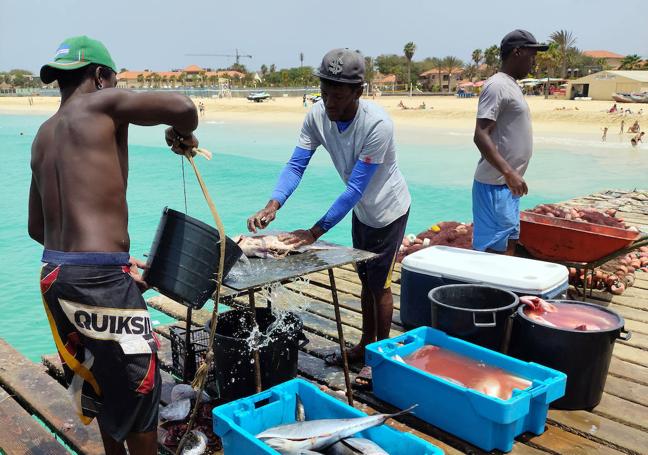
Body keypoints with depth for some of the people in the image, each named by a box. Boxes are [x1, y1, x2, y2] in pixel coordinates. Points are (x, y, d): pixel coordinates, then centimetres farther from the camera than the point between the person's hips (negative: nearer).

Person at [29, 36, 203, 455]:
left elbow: (37, 227, 19)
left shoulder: (43, 136, 15)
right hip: (99, 279, -9)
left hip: (54, 274, 9)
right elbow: (182, 107, -21)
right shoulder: (100, 105, -6)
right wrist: (182, 134, 3)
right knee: (140, 386, 9)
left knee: (98, 379, 25)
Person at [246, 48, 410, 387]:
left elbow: (355, 187, -35)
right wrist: (272, 205, -36)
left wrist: (314, 232, -37)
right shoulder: (317, 117, -17)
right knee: (365, 280, 18)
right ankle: (365, 345, 34)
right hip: (361, 209, 6)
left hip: (388, 210, -6)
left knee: (379, 283, 3)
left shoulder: (377, 125, -35)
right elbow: (296, 165, -19)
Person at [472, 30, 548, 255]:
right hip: (495, 185, -10)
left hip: (508, 184, 10)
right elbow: (481, 136, -23)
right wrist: (509, 172, -30)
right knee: (492, 249, -7)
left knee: (509, 243, 15)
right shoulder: (497, 86, -13)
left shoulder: (511, 85, 17)